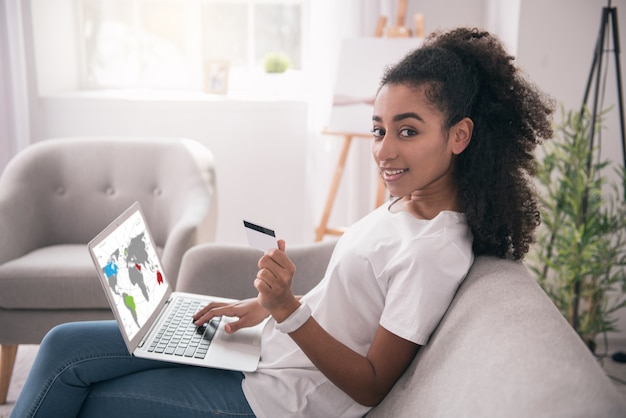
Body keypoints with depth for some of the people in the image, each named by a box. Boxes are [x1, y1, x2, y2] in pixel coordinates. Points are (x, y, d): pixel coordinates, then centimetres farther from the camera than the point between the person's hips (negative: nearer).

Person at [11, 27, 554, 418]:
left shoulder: (435, 251, -26)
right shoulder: (406, 202, 2)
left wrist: (287, 309, -30)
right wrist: (264, 305, 7)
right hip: (272, 346, 9)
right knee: (65, 346, 6)